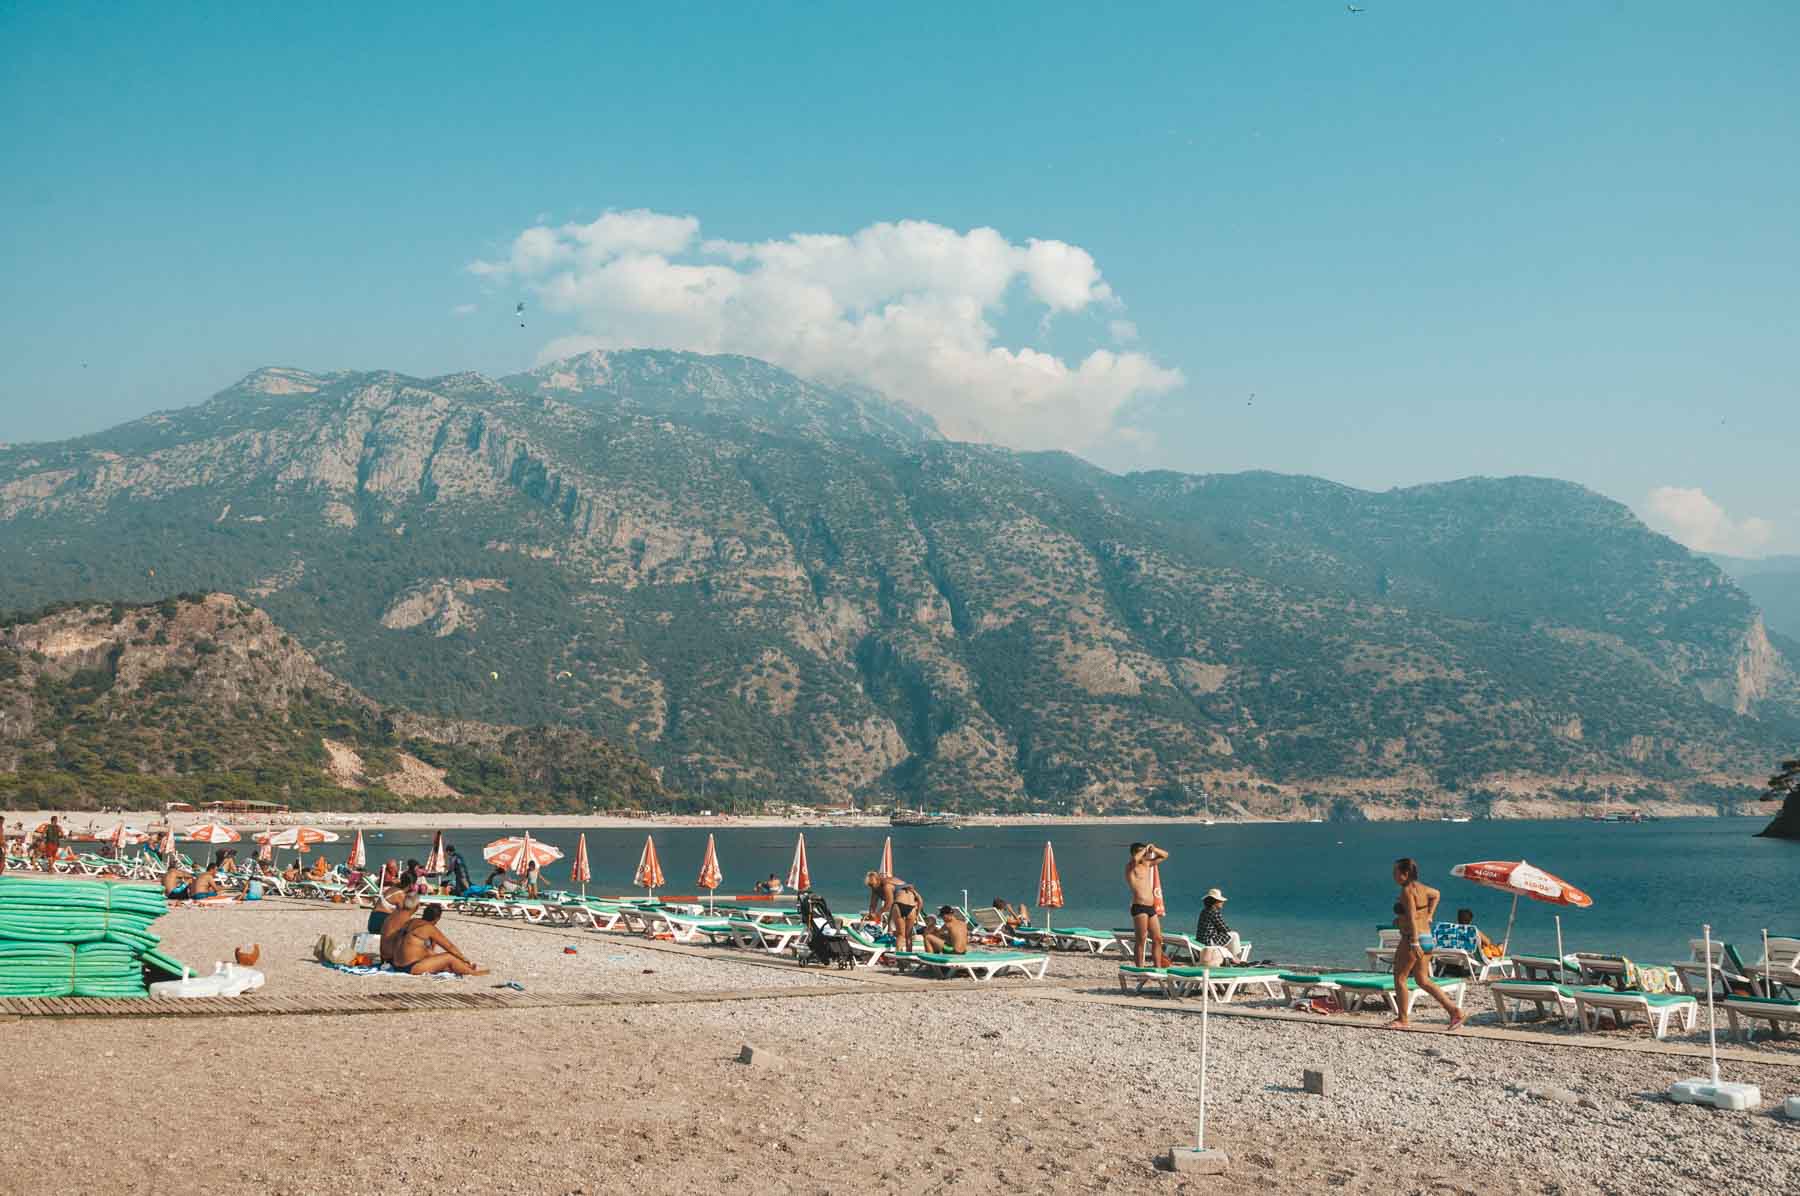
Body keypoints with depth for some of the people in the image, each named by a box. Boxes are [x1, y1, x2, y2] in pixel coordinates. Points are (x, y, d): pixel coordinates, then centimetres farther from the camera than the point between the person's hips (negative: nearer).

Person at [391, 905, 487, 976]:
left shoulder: (412, 922, 10)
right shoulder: (429, 928, -13)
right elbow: (449, 946, -4)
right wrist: (463, 958, 10)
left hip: (398, 966, 9)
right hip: (412, 968, -9)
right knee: (450, 957, 0)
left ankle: (464, 968, 31)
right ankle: (473, 972, 18)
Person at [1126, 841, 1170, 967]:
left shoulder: (1147, 864, 18)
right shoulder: (1130, 866, -5)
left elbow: (1165, 855, 25)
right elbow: (1135, 859, -31)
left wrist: (1153, 849, 6)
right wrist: (1145, 849, -14)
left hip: (1151, 908, 8)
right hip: (1139, 908, -8)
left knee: (1157, 939, 7)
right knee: (1141, 940, -7)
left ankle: (1158, 968, 11)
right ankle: (1140, 969, -5)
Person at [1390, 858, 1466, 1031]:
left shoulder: (1407, 890, -15)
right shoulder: (1421, 887, 12)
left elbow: (1412, 917, -24)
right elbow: (1436, 894, 33)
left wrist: (1414, 942, -30)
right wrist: (1429, 916, 27)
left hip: (1412, 939, -9)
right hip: (1427, 938, 9)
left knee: (1399, 978, 4)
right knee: (1423, 980, 14)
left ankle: (1402, 1020, 8)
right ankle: (1455, 1011, 6)